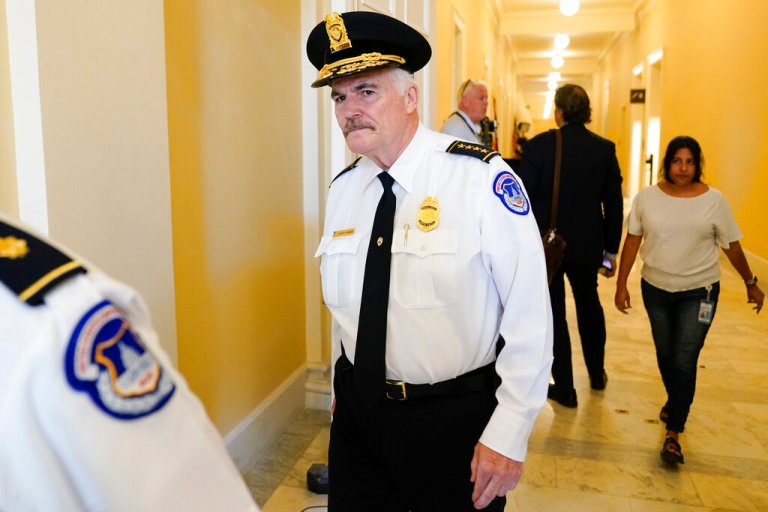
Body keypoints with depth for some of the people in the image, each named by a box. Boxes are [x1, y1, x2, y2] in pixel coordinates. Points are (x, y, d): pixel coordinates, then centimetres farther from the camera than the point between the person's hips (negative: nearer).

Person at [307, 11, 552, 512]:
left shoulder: (481, 178, -18)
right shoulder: (342, 189, 0)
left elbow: (529, 315, -17)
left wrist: (508, 436, -16)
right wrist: (346, 388, 16)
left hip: (458, 420, -4)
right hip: (358, 411, 5)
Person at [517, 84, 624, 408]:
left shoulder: (539, 145, -12)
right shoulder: (605, 149, -3)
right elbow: (614, 205, 0)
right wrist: (611, 250, 9)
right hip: (588, 245, 4)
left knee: (554, 314, 8)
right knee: (589, 305, 25)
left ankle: (565, 389, 16)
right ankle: (597, 374, 40)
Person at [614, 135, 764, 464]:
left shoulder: (713, 200, -7)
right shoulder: (647, 198, -5)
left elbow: (732, 246, 2)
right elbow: (632, 241, -2)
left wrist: (751, 283, 10)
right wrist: (621, 284, -3)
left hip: (699, 292, -2)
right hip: (655, 289, 2)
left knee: (685, 361, -5)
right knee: (665, 355, 17)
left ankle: (673, 433, 4)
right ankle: (675, 400, 44)